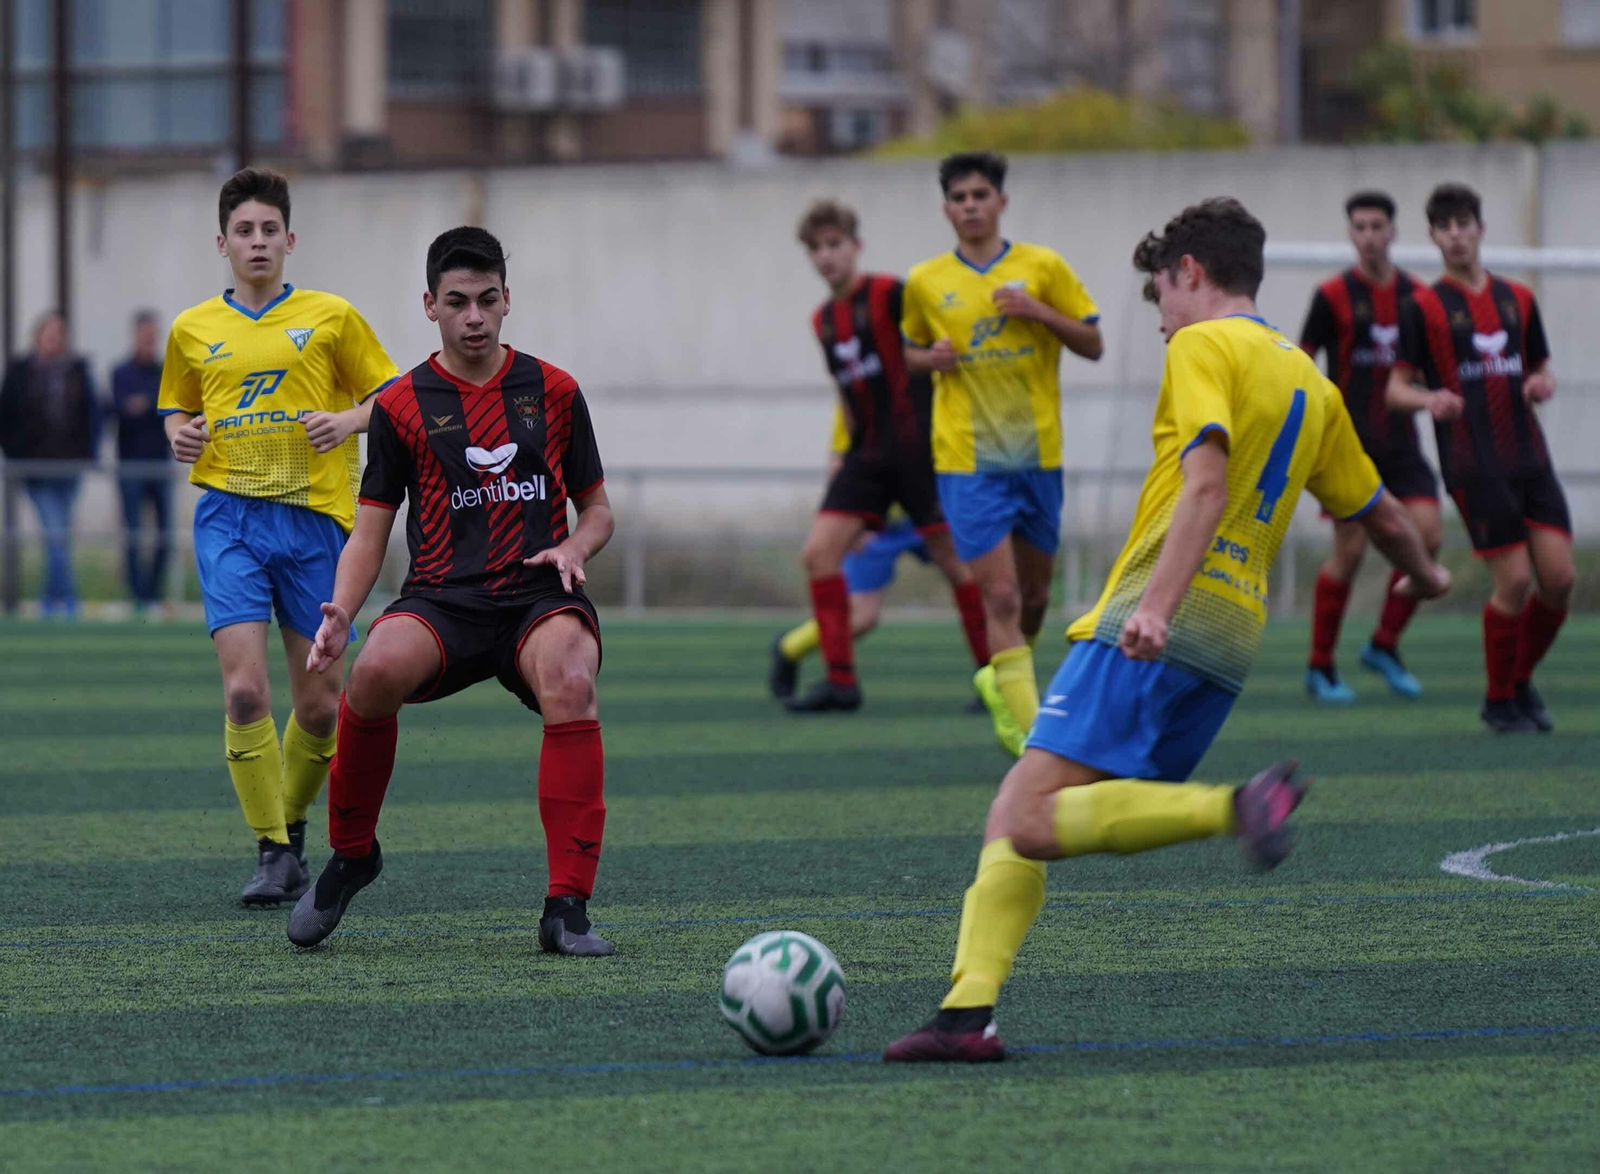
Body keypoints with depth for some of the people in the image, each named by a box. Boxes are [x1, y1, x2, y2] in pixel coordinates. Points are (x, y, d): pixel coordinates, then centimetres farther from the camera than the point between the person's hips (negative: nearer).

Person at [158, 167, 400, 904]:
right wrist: (181, 435, 1)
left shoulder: (331, 317, 4)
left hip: (315, 515, 0)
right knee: (244, 688, -15)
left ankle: (291, 822, 27)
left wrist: (349, 419, -12)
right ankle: (271, 851, -6)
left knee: (319, 702, 2)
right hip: (229, 517, 0)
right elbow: (178, 409, 23)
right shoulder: (193, 330, 10)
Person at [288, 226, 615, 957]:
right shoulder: (402, 405, 8)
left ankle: (567, 909, -33)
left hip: (538, 597, 0)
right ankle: (351, 855, -6)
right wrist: (340, 613, -10)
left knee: (570, 684, -35)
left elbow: (597, 508, 18)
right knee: (377, 670, -34)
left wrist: (574, 548, -6)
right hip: (442, 599, 0)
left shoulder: (553, 392, 11)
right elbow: (371, 533, 8)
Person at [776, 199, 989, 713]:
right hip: (868, 454, 7)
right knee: (818, 553, -5)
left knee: (953, 559, -5)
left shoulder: (889, 294, -9)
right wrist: (845, 452, 17)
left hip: (917, 448, -7)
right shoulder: (823, 320, 13)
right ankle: (841, 679, 0)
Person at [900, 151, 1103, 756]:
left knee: (1034, 594, 12)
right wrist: (931, 358, -5)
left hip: (1037, 453, 2)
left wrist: (1039, 312, -14)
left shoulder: (1043, 268, 1)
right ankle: (1027, 728, -10)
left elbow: (1092, 344, 3)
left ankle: (1001, 678, 40)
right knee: (1001, 597, -12)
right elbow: (912, 350, 18)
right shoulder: (925, 282, 4)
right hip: (966, 458, -2)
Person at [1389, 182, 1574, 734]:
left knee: (1559, 576, -4)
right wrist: (1428, 399, -22)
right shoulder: (1423, 308, 1)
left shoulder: (1518, 299, 13)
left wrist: (1542, 385, -3)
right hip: (1474, 465, -4)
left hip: (1530, 456, 4)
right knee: (1515, 581, -10)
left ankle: (1522, 681, 19)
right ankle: (1499, 700, 8)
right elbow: (1397, 387, 0)